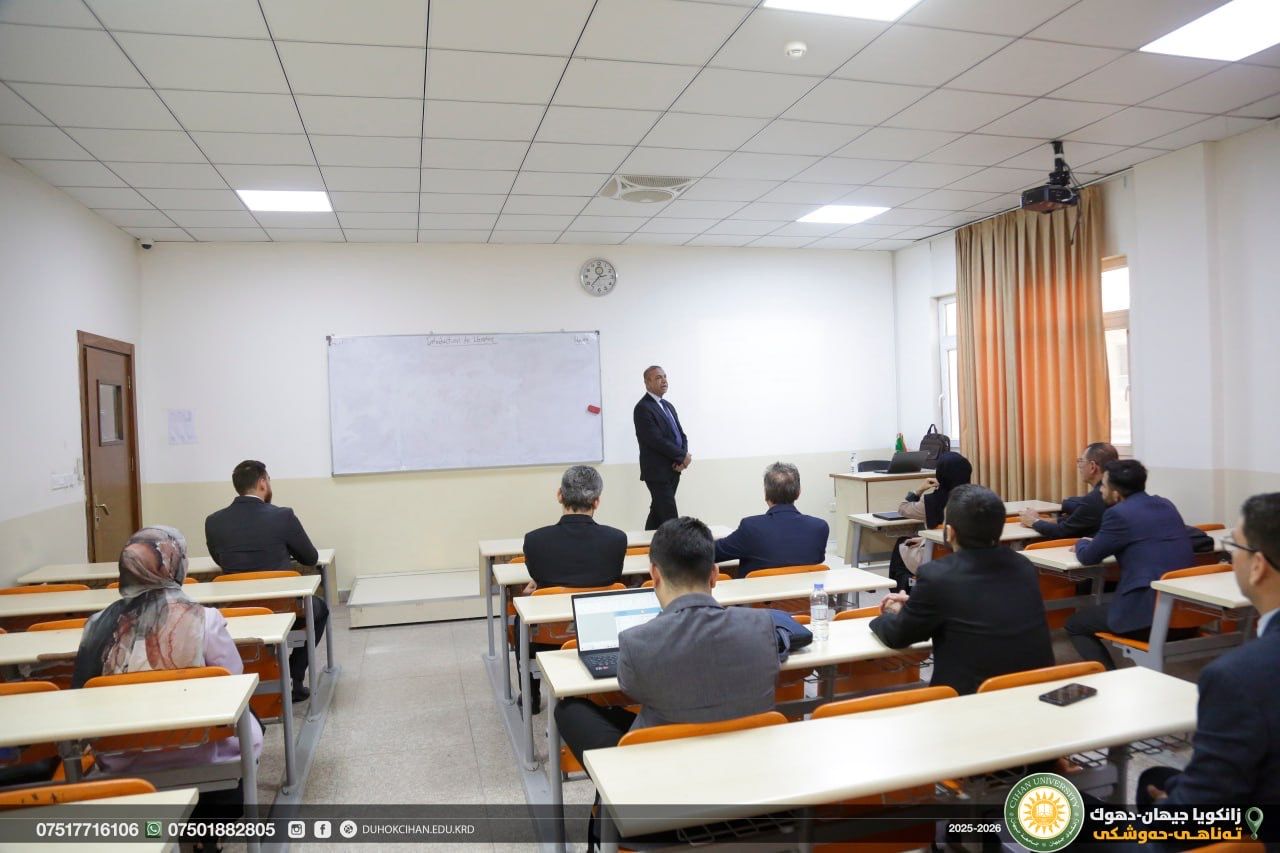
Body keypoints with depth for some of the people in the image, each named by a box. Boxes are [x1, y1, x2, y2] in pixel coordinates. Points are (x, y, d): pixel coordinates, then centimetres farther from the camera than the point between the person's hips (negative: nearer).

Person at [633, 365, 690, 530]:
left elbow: (681, 435, 13)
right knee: (670, 520, -7)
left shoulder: (668, 406, 16)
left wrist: (682, 458, -6)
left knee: (658, 514, 13)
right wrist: (682, 456, -13)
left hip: (673, 470, 8)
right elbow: (656, 440, -20)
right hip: (658, 472, -8)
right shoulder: (643, 408, -12)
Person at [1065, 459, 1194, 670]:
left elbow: (1088, 557, -1)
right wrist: (1092, 543, 26)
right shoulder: (1166, 505, 12)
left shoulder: (1119, 513, -11)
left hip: (1149, 615, -8)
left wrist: (1081, 544, 22)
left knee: (1074, 625, 13)